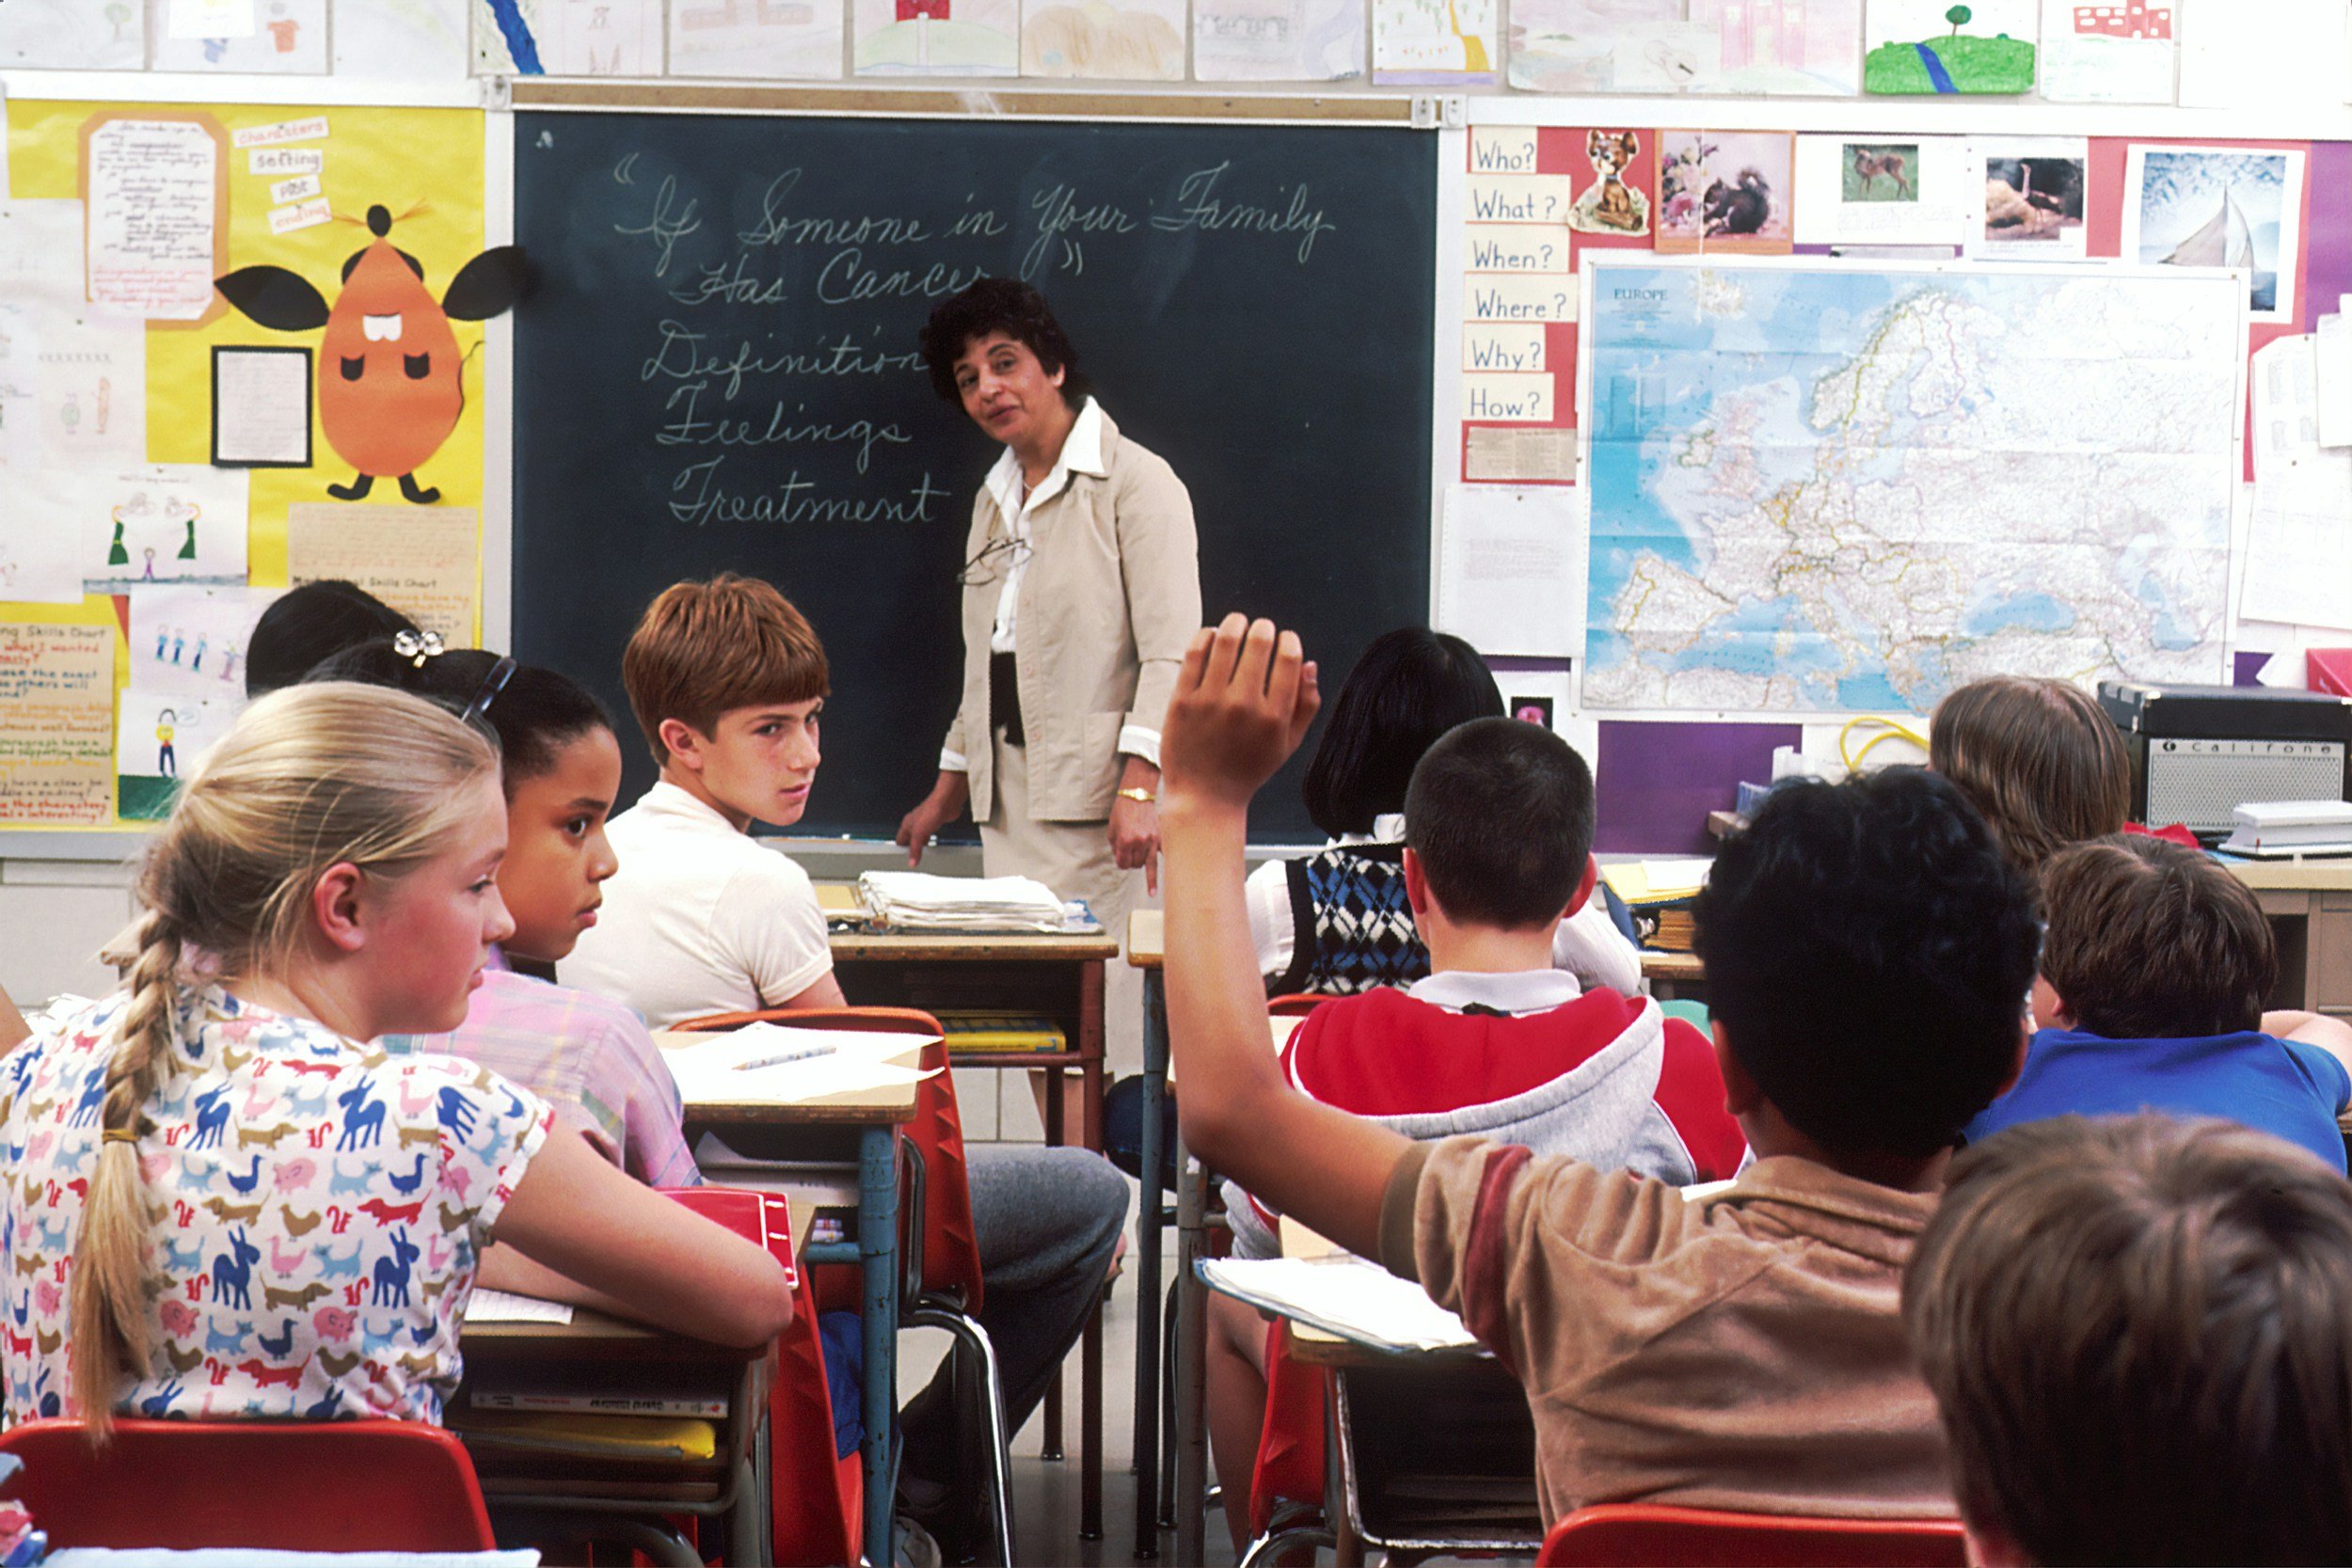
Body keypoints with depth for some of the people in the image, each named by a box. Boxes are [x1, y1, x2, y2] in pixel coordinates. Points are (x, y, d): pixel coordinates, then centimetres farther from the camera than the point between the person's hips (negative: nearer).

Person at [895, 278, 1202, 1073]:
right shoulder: (994, 498, 19)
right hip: (1010, 800, 7)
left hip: (1099, 801, -7)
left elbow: (1172, 655, -12)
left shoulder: (1134, 482, -4)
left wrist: (1140, 788, -22)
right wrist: (950, 786, 24)